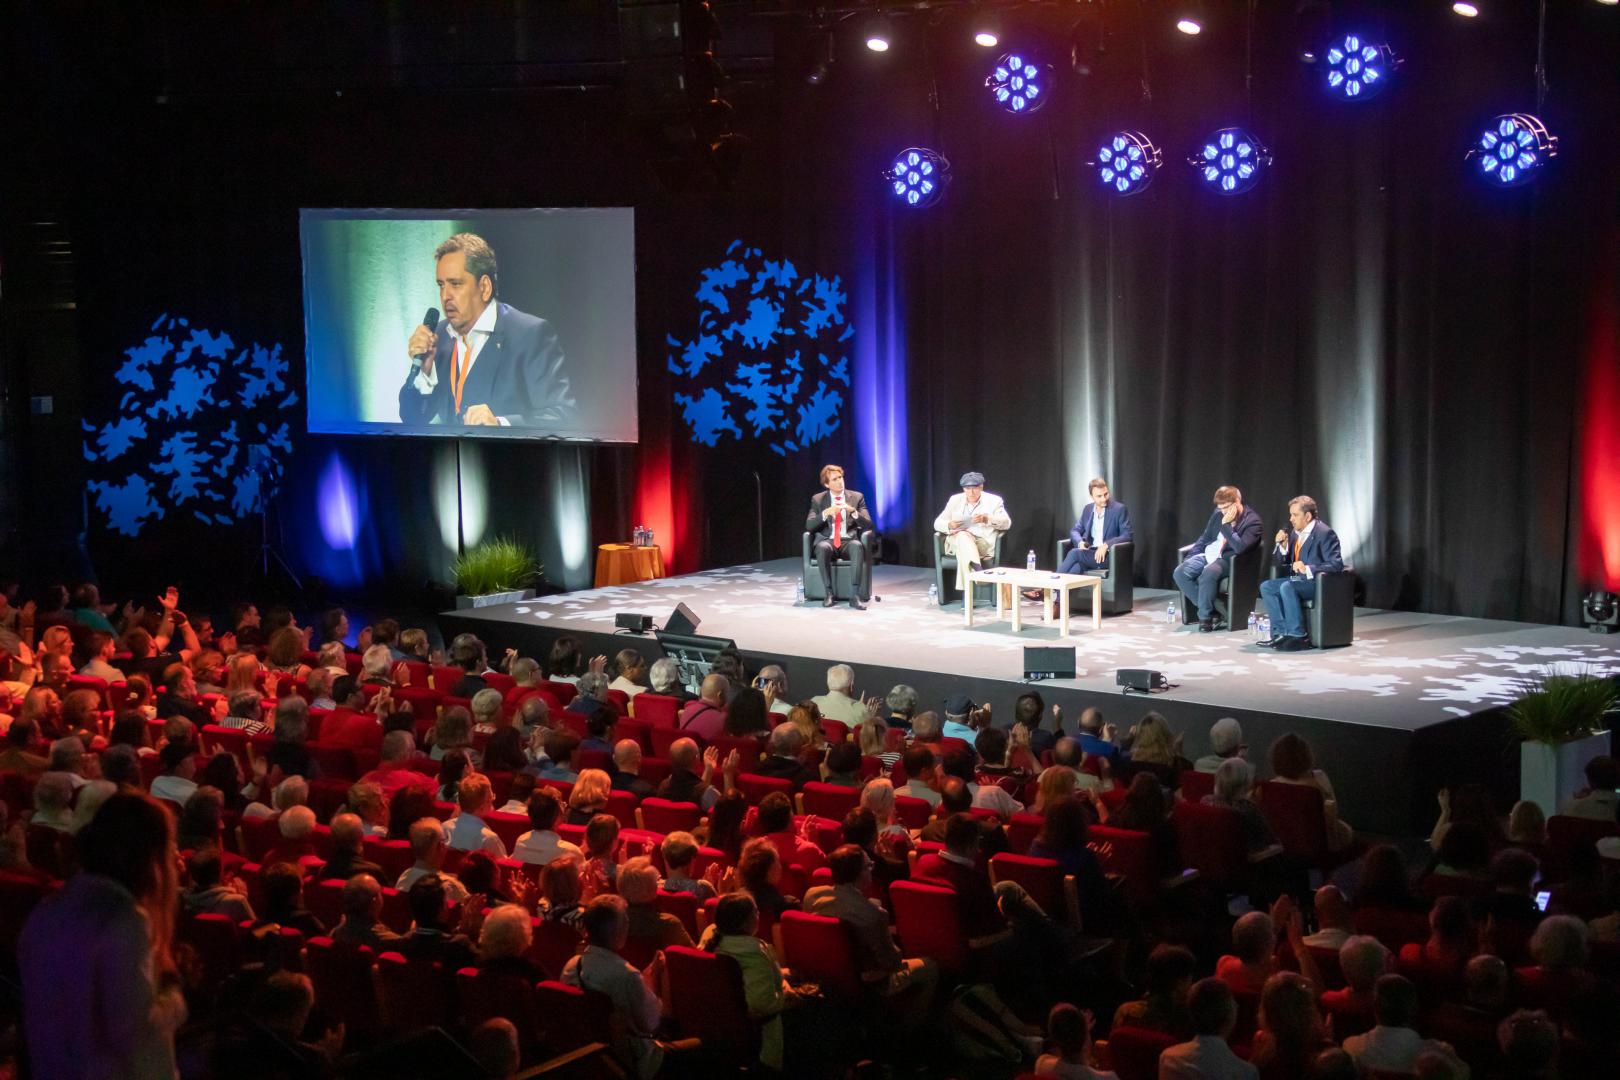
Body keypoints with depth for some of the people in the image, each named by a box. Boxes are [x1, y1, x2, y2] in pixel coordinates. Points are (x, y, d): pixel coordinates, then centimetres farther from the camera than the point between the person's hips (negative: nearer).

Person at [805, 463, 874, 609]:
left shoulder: (857, 497, 11)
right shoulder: (818, 500, 12)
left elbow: (868, 525, 3)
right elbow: (809, 526, 0)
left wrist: (853, 512, -16)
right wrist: (826, 513, -16)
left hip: (848, 541, 0)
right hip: (827, 541, 0)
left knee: (857, 546, -37)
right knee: (822, 548, -38)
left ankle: (854, 596, -41)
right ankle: (829, 594, -31)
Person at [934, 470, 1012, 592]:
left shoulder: (994, 501, 9)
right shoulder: (955, 500, 15)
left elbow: (1006, 523, -3)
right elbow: (938, 523, 11)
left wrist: (986, 519, -21)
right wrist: (949, 525, -15)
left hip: (983, 543, -1)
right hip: (956, 540, 2)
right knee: (962, 536, -36)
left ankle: (967, 589, -46)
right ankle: (977, 570, -56)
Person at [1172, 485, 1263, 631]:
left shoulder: (1252, 520, -11)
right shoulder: (1218, 514, 9)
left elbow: (1240, 548, -24)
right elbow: (1205, 537, 20)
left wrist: (1226, 525, -21)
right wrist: (1189, 558, 10)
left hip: (1228, 559, -7)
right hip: (1209, 555, 7)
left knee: (1208, 572, -39)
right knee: (1180, 573, -18)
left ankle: (1205, 617, -22)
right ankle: (1209, 608, -8)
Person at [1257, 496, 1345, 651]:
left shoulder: (1325, 533, -12)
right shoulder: (1296, 533, 12)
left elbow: (1336, 565, -21)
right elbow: (1279, 564, 18)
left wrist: (1307, 569, -31)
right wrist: (1283, 546, -3)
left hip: (1318, 582, -9)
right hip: (1299, 579, 9)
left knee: (1287, 587, -32)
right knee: (1266, 586, -7)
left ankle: (1298, 636, -27)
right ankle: (1281, 633, -12)